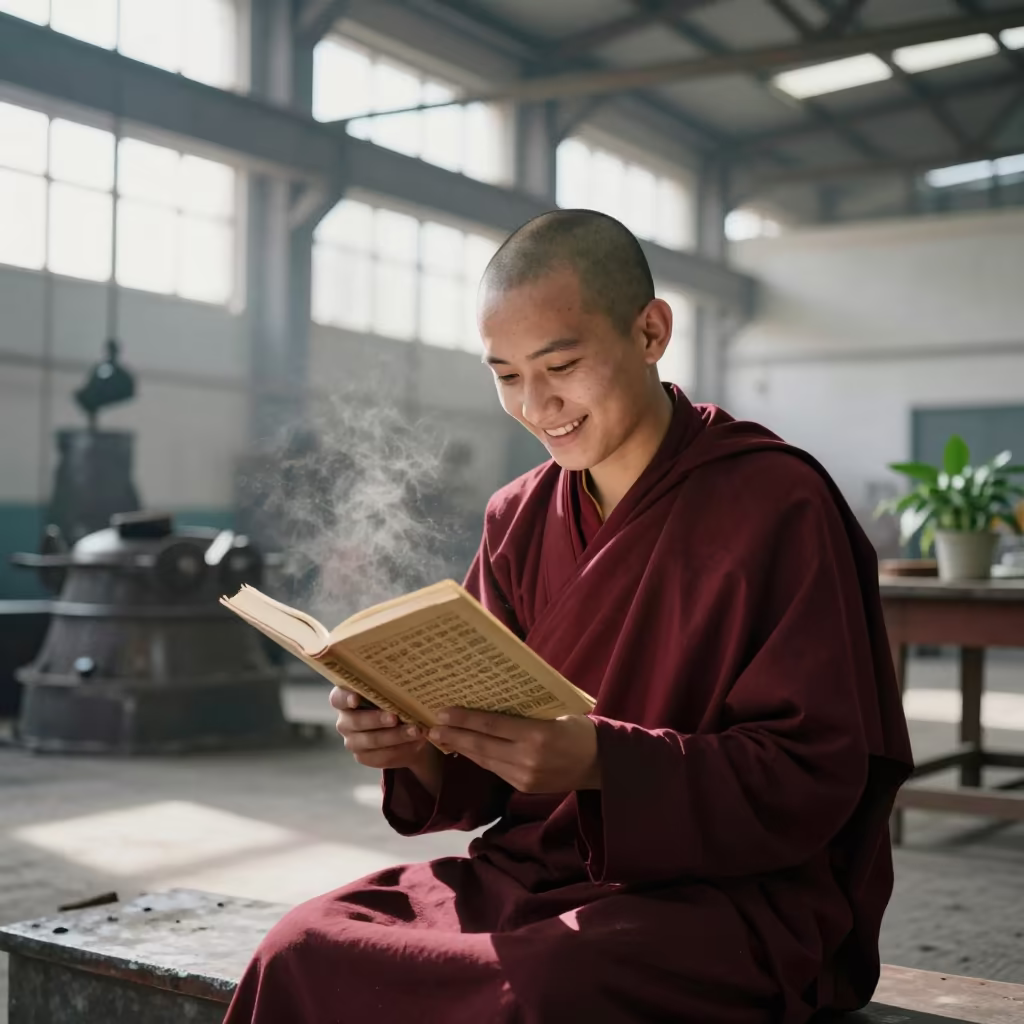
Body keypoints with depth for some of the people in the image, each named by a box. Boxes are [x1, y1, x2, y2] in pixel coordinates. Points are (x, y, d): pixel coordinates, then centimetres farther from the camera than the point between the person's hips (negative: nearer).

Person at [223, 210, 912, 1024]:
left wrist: (600, 761, -27)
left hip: (728, 893, -5)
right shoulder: (519, 520, 9)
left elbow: (813, 778, -14)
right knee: (302, 949, -18)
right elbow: (489, 773, 12)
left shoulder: (776, 504, -10)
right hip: (530, 871, 5)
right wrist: (419, 747, -12)